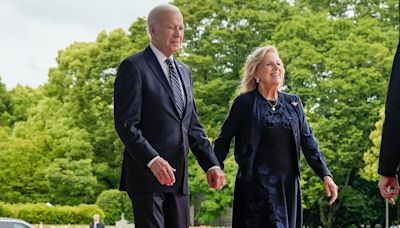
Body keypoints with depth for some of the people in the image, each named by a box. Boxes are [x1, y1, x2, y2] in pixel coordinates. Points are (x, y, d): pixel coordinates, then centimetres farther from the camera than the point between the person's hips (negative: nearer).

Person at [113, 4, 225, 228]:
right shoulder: (134, 67, -5)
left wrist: (212, 164, 6)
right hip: (146, 171, -7)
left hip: (178, 175, 7)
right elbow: (126, 124, -13)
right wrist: (153, 160, -26)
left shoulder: (184, 71, 19)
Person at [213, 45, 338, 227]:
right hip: (257, 186, -5)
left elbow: (308, 142, 10)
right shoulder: (245, 103, -1)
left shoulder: (293, 103, 12)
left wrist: (325, 175, 1)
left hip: (288, 185, 5)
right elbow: (223, 140, 1)